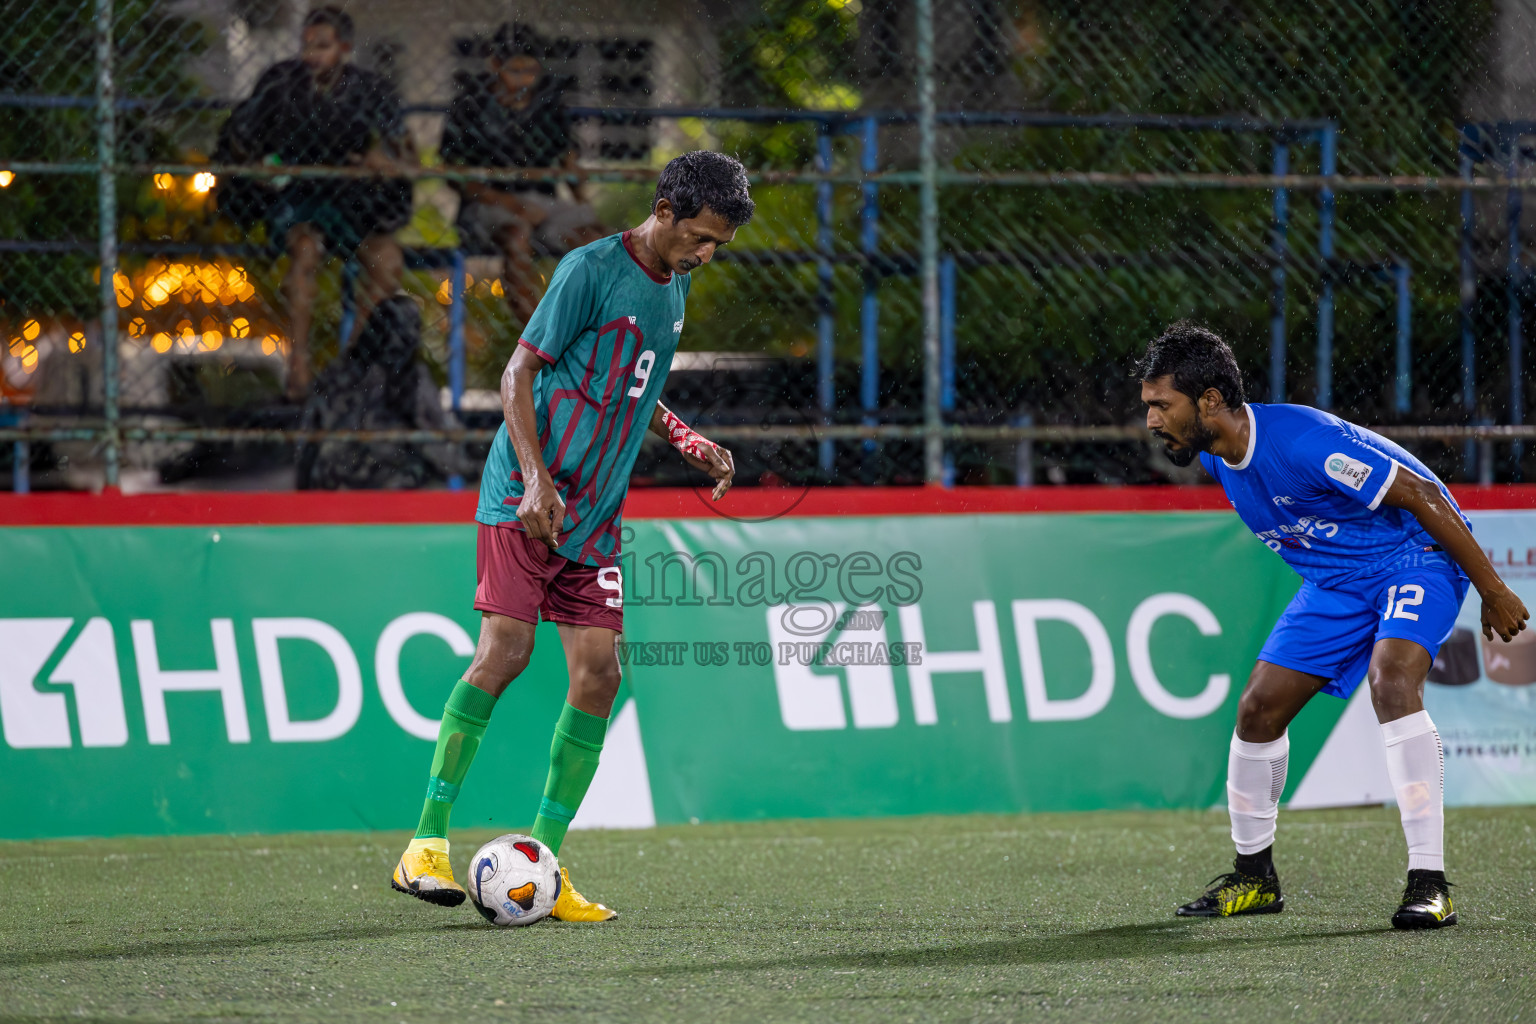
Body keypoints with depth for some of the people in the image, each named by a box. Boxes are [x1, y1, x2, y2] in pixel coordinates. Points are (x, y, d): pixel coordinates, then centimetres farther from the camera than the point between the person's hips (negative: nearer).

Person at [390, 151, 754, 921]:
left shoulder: (675, 286, 14)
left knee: (598, 674, -2)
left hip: (595, 515, 7)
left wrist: (687, 442, 12)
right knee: (505, 649, -17)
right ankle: (426, 845, -13)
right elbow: (519, 374, -10)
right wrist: (537, 477, -21)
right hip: (527, 497, -7)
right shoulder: (591, 270, -10)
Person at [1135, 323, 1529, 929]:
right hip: (1336, 580, 8)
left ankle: (1429, 884, -32)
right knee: (1259, 708, 1)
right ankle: (1254, 877, 21)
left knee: (1391, 683, -32)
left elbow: (1421, 497, -26)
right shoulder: (1216, 458, -5)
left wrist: (1492, 591, -21)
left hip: (1416, 556, -8)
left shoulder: (1302, 441, -32)